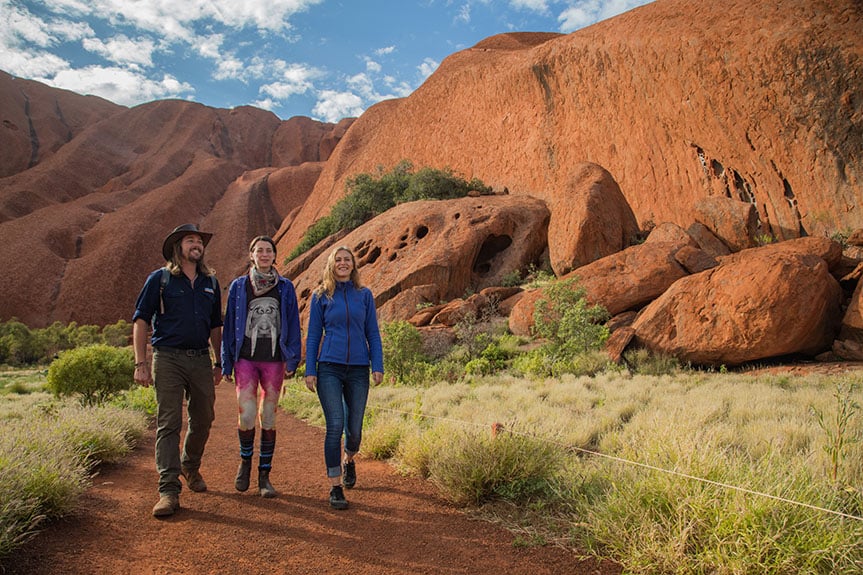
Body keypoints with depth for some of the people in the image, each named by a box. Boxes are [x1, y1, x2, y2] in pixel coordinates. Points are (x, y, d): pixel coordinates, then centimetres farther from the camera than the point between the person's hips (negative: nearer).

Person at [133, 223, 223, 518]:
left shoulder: (210, 282, 14)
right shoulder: (160, 279, 1)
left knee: (203, 420, 11)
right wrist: (140, 364, -9)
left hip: (201, 359, 4)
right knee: (168, 424, -6)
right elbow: (140, 321, -2)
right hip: (168, 358, -4)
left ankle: (190, 466, 36)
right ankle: (169, 491, -2)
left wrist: (220, 363, 16)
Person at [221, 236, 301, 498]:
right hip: (246, 358, 0)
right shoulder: (238, 286, 6)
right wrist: (226, 363, 5)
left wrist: (292, 359, -1)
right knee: (247, 415, -9)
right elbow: (229, 325, 8)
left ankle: (264, 476, 16)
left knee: (268, 418, 4)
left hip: (274, 360, 1)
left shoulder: (285, 287, 7)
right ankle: (245, 461, 20)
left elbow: (293, 325, 7)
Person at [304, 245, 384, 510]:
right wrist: (310, 371, -1)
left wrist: (378, 366, -1)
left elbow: (373, 333, 8)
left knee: (354, 428, 8)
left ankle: (349, 460, 41)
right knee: (335, 425, -9)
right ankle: (335, 488, 1)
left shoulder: (364, 295, 7)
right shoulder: (321, 296, 5)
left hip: (358, 370, 2)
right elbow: (313, 335, 6)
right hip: (329, 368, -1)